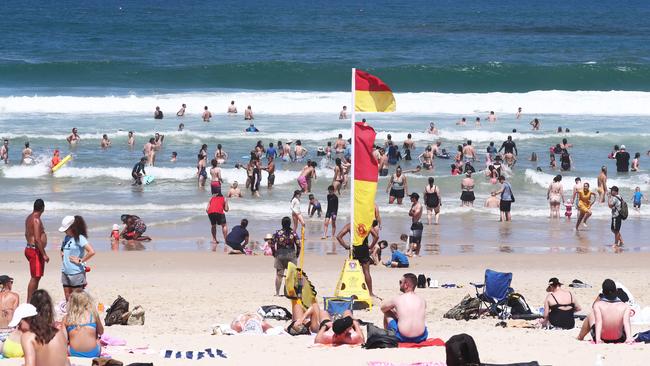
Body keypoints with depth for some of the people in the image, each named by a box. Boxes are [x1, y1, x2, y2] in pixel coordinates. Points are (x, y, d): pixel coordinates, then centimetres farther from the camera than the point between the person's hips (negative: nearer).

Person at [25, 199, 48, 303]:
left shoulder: (29, 218, 12)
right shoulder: (36, 220, -18)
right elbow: (37, 239, -23)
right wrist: (44, 254, -21)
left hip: (29, 248, 10)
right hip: (35, 251, -10)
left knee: (37, 277, 17)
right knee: (35, 278, -7)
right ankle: (29, 302, -7)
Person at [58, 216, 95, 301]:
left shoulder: (79, 238, -13)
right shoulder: (66, 238, 11)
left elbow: (92, 252, -24)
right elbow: (62, 249, 32)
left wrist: (80, 260, -16)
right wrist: (62, 254, 11)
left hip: (76, 272, -8)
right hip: (65, 272, 8)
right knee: (68, 298, 11)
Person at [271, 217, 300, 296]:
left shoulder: (278, 233, -6)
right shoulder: (293, 233, -4)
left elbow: (272, 245, -7)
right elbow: (298, 245, -5)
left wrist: (274, 254, 7)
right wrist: (297, 254, 8)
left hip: (280, 255, 0)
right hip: (291, 255, 0)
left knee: (279, 275, 6)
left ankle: (277, 293, 6)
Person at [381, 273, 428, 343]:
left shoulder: (397, 299, -1)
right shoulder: (422, 300, 6)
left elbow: (383, 308, 19)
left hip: (403, 338, -3)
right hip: (421, 338, 3)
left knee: (387, 314, 22)